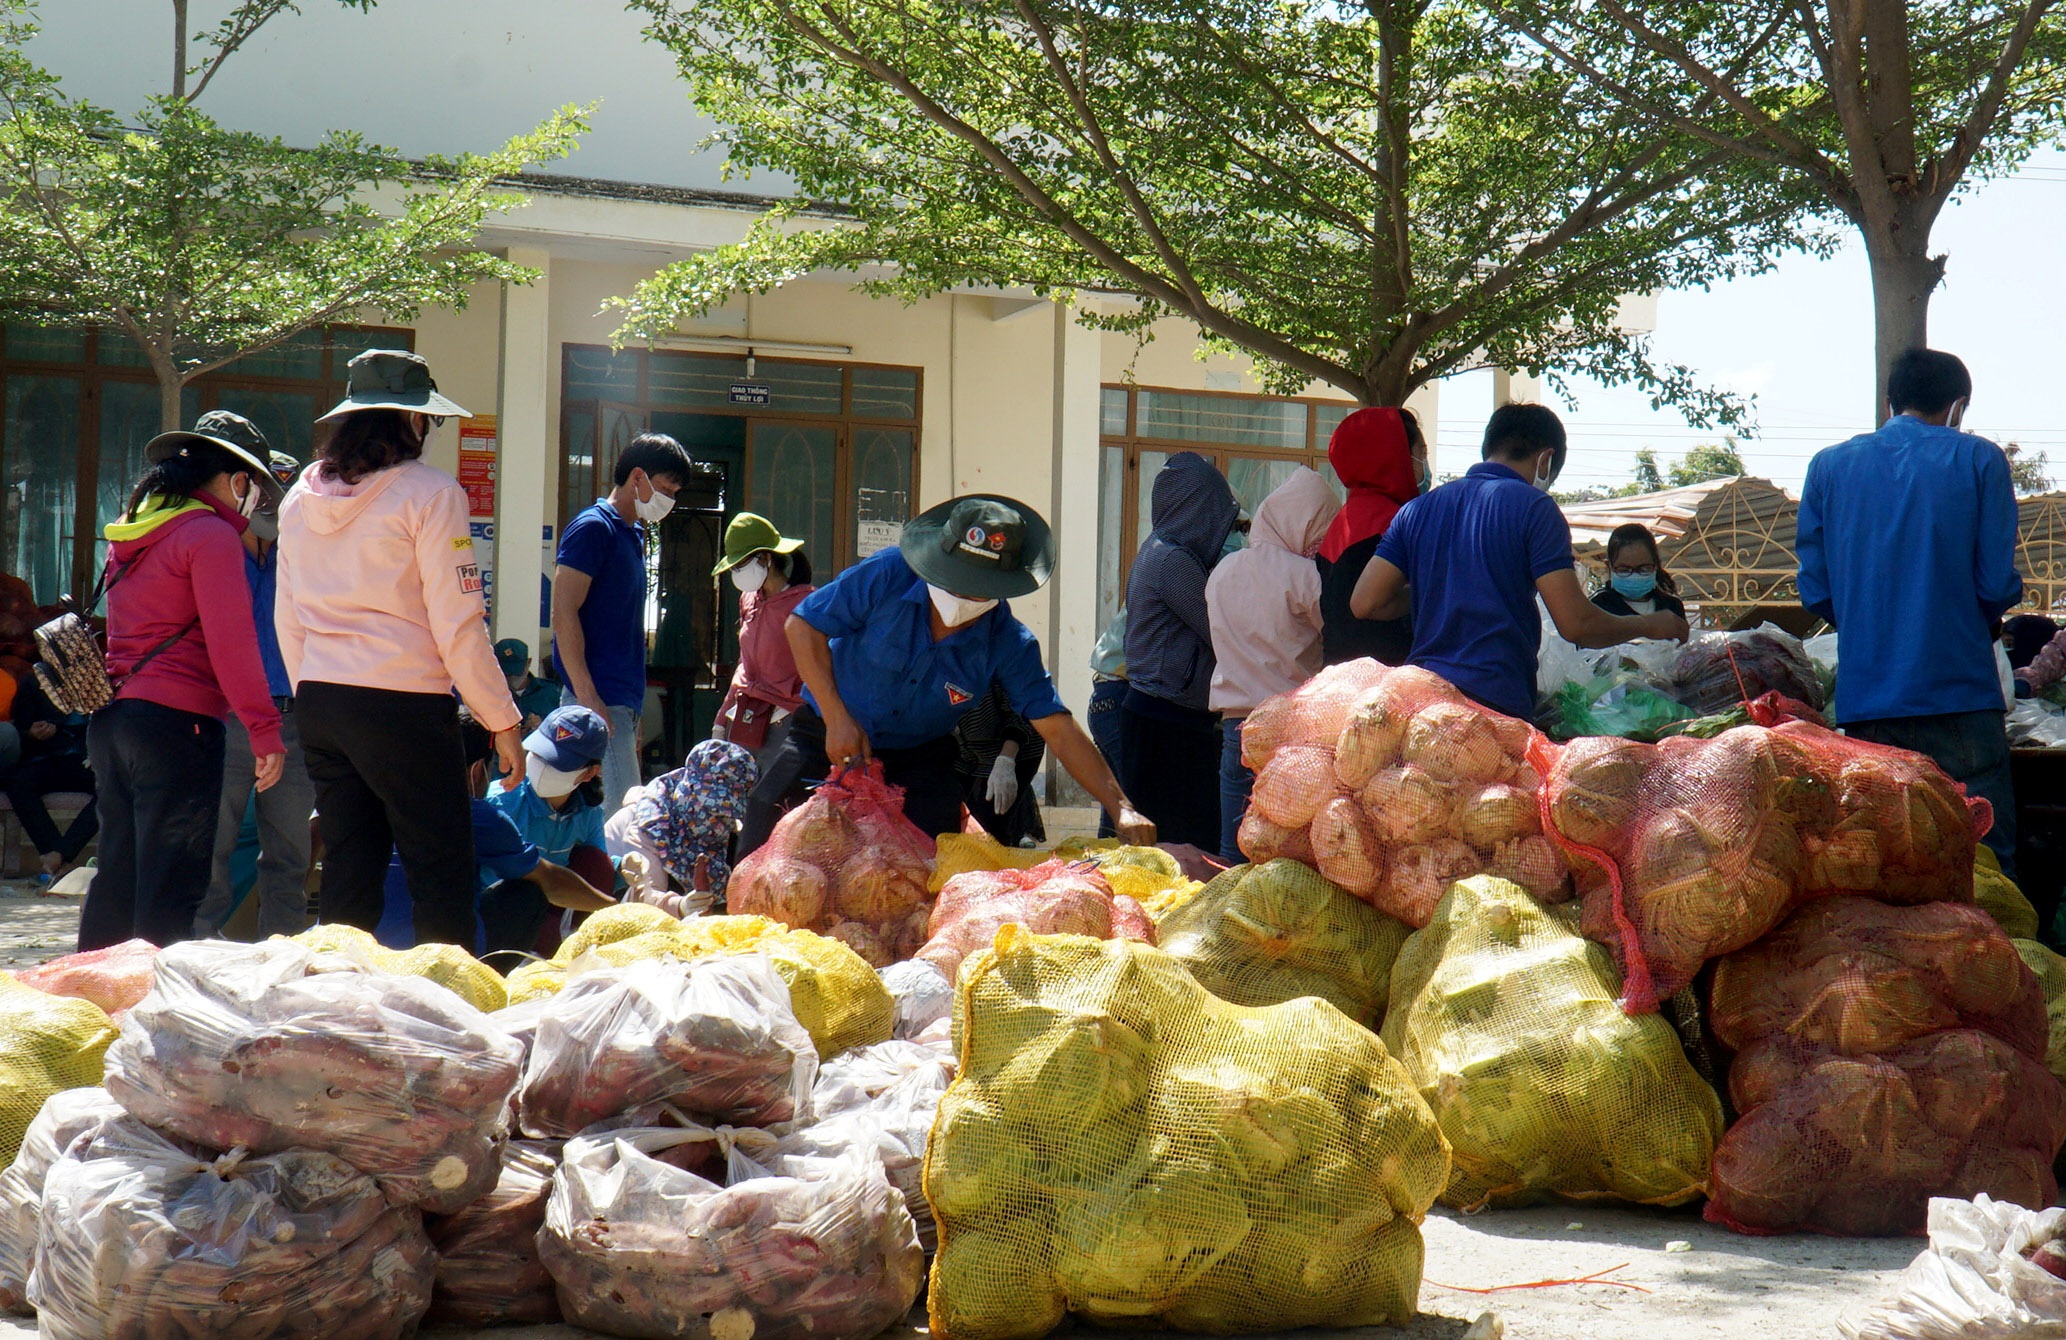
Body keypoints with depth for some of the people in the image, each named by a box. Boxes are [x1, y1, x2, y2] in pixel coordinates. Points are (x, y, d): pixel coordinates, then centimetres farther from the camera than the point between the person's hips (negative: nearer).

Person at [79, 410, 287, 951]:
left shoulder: (131, 530, 16)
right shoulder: (211, 535, -10)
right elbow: (230, 643, -16)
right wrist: (265, 731, -15)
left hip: (110, 720, 8)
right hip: (176, 723, -8)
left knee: (116, 876, 15)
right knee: (170, 888, -5)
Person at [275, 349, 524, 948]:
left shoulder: (302, 496, 10)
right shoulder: (429, 494, -9)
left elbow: (288, 619, 15)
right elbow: (457, 625, -11)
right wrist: (502, 721, -4)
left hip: (319, 701, 7)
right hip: (404, 704, -7)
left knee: (347, 868, 12)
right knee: (442, 874, -1)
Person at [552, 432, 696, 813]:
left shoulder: (633, 535, 20)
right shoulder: (592, 528, -8)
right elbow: (563, 614, -15)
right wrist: (586, 696, -21)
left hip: (623, 701, 9)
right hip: (598, 701, -9)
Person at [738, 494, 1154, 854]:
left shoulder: (1009, 643, -16)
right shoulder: (887, 575, -22)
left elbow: (1057, 729, -16)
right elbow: (803, 626, -12)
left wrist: (1121, 808, -26)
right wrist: (837, 719, -17)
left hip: (919, 759, 1)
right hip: (828, 736, -1)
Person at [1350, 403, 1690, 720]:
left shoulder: (1417, 509, 14)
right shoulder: (1534, 506, -1)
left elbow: (1364, 603, 9)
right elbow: (1575, 623, -6)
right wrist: (1649, 625, 11)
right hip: (1496, 702, -5)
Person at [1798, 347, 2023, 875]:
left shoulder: (1829, 465, 8)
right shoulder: (1979, 459, 0)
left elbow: (1815, 590, 6)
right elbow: (1998, 584, -4)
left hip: (1866, 696, 3)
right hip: (1961, 692, -3)